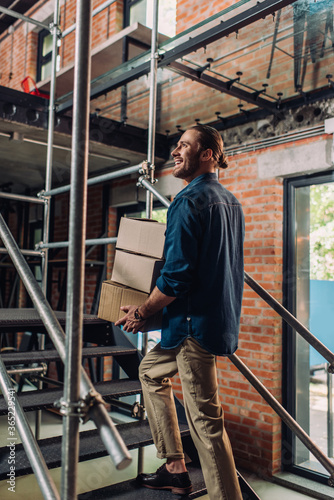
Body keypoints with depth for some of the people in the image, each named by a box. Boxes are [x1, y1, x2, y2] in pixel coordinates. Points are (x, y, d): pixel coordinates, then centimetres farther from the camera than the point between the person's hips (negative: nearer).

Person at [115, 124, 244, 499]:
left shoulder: (189, 201, -16)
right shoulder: (231, 201, 13)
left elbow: (176, 276, -22)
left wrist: (142, 312, -7)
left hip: (196, 322, -10)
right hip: (220, 316, 10)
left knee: (205, 418, -2)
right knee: (151, 370, 24)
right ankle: (175, 468, 30)